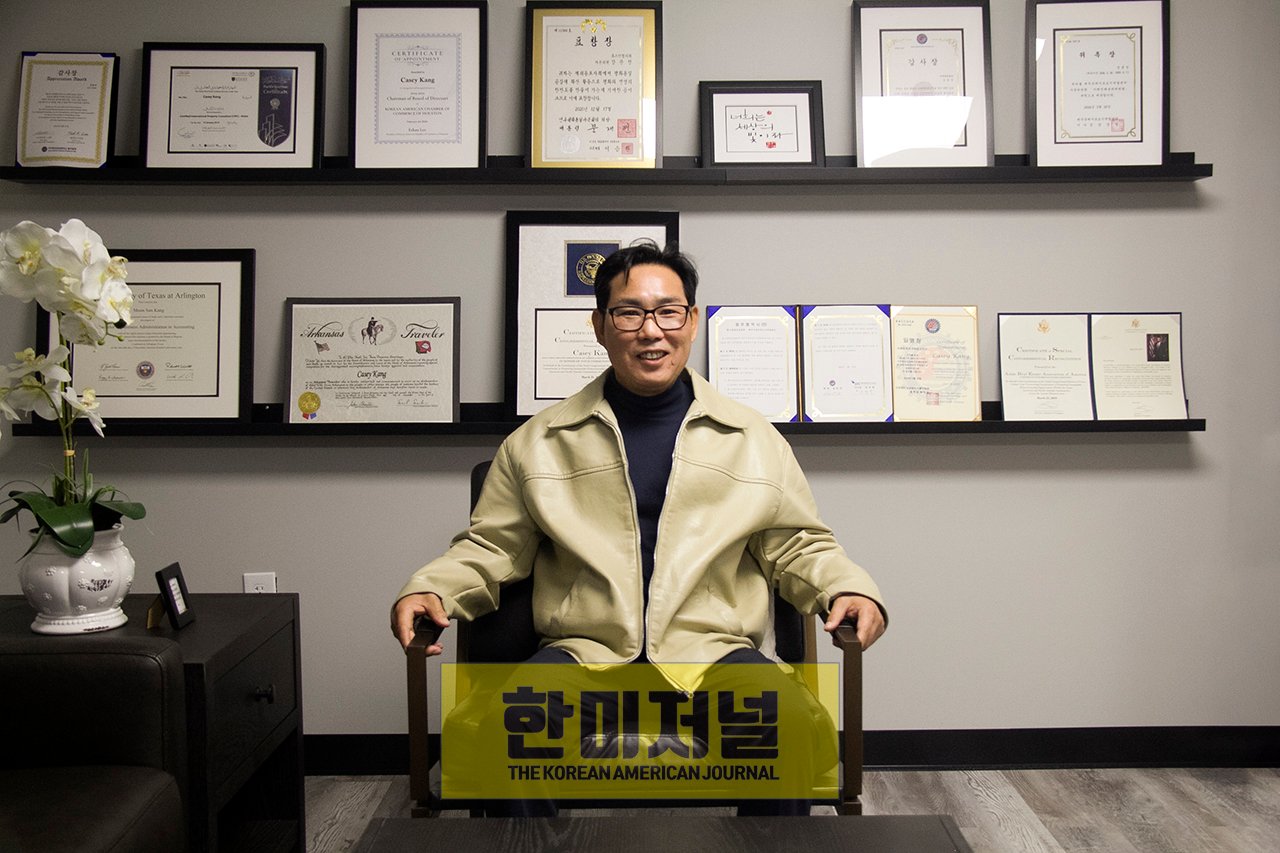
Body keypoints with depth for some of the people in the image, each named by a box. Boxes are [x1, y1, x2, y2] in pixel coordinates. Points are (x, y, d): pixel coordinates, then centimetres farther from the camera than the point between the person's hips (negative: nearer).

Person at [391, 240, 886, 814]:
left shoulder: (754, 439, 13)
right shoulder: (537, 443, 12)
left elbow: (799, 547, 17)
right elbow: (490, 548, 16)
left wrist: (850, 590, -3)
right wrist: (429, 591, -4)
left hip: (714, 651, 1)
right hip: (583, 650, 0)